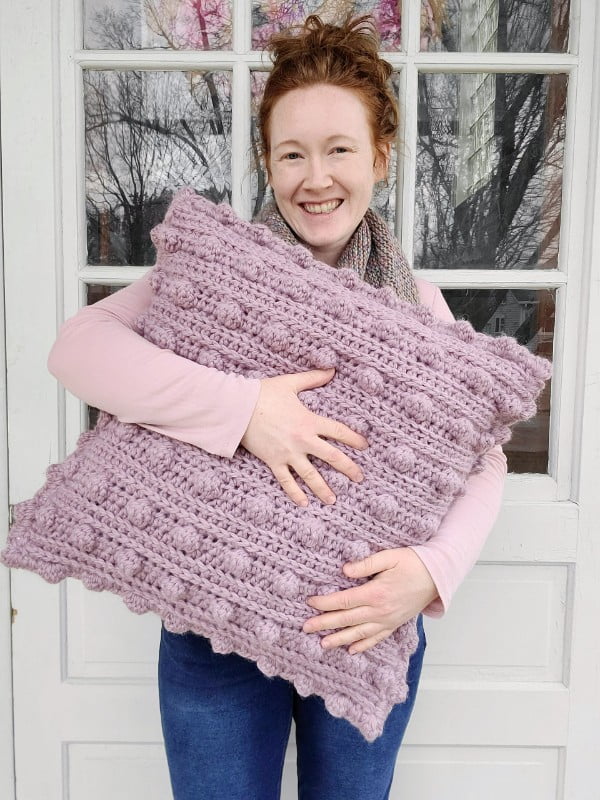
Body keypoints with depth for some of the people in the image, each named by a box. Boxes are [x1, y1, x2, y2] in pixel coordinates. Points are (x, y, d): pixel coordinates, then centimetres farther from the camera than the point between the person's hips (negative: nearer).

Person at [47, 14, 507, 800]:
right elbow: (77, 345, -20)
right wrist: (239, 407, -31)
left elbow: (481, 458, -5)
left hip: (366, 625, 2)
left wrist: (434, 568, -23)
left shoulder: (416, 301, -2)